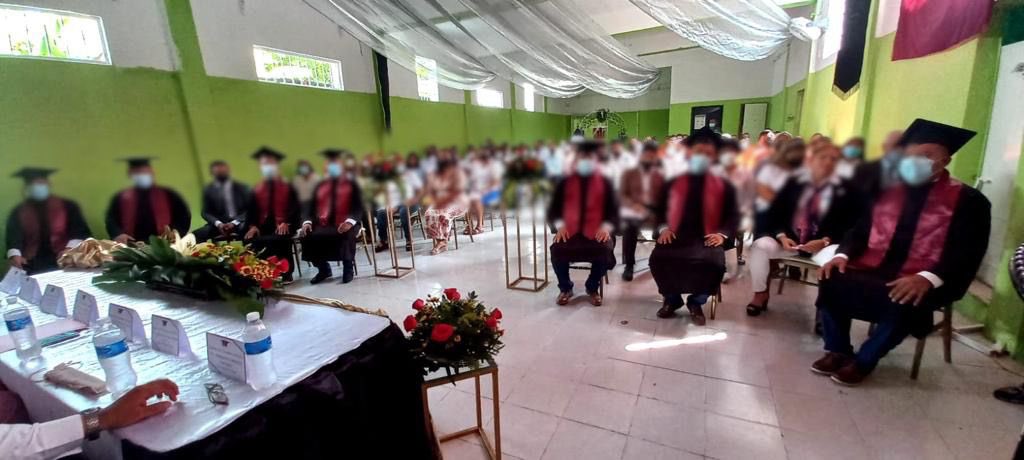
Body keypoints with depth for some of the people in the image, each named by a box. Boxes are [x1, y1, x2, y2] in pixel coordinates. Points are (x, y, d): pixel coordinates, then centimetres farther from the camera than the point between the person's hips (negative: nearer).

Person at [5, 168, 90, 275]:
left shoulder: (68, 206, 9)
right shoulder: (18, 212, 14)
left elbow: (80, 231, -1)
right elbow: (14, 236, 0)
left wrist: (70, 248, -20)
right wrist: (14, 255, -21)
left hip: (64, 261, -2)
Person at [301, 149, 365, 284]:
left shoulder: (352, 185, 11)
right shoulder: (320, 186, 21)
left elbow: (358, 207, -2)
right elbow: (311, 207, 13)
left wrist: (349, 221, -23)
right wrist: (307, 222, -9)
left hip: (345, 225, -3)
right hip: (323, 225, 4)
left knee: (346, 235, -37)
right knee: (307, 236, -25)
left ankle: (348, 269, -12)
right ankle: (324, 269, 1)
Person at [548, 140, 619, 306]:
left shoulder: (605, 183, 9)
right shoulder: (564, 183, 9)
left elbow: (613, 211, 5)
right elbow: (553, 210, 6)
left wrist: (606, 227, -15)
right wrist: (559, 225, -13)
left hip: (597, 232, 0)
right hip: (569, 231, 0)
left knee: (605, 250, -31)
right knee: (557, 249, -29)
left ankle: (593, 288, 0)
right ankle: (565, 288, 1)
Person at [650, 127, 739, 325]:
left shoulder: (723, 186, 12)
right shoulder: (673, 183, 13)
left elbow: (733, 215, 11)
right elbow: (659, 209, 16)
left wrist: (723, 234, -7)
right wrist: (663, 228, -3)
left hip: (706, 239, 0)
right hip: (676, 236, 1)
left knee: (714, 263, -33)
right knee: (658, 258, -29)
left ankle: (696, 302, -2)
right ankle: (672, 299, 1)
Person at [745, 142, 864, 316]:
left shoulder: (847, 189, 3)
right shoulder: (794, 182, 7)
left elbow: (850, 224, -2)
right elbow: (775, 212, 5)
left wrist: (825, 241, -18)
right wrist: (781, 236, -13)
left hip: (824, 244, -2)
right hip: (789, 239, 2)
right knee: (760, 245, -26)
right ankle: (760, 294, -6)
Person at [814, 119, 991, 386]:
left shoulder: (968, 201, 0)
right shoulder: (884, 188, 10)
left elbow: (967, 254, -8)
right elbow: (859, 229, 10)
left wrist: (927, 278, -27)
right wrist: (843, 255, -10)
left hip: (923, 282, -3)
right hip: (872, 269, 3)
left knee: (903, 303, -34)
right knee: (832, 281, -24)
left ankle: (864, 360, -8)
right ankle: (838, 351, -4)